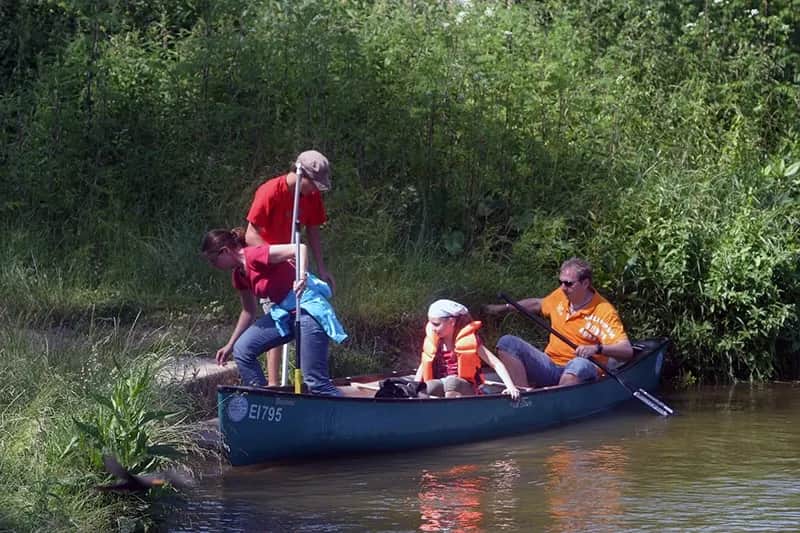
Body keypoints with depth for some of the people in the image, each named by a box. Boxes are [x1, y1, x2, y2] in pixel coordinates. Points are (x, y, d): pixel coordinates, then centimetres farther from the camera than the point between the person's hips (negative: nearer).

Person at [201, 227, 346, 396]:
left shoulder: (254, 256, -17)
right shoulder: (238, 274, 10)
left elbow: (300, 248, -24)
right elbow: (249, 311, 23)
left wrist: (302, 278, -39)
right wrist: (230, 346, 26)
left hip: (308, 307, -9)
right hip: (284, 313, 9)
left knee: (316, 381, -13)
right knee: (242, 350, 3)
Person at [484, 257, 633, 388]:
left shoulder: (604, 311, -12)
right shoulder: (560, 296, 8)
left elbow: (627, 351, -20)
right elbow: (537, 304, 31)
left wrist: (597, 348, -36)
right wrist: (504, 308, 28)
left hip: (579, 374, -6)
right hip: (549, 366, 6)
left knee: (580, 365, -42)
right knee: (507, 342, -11)